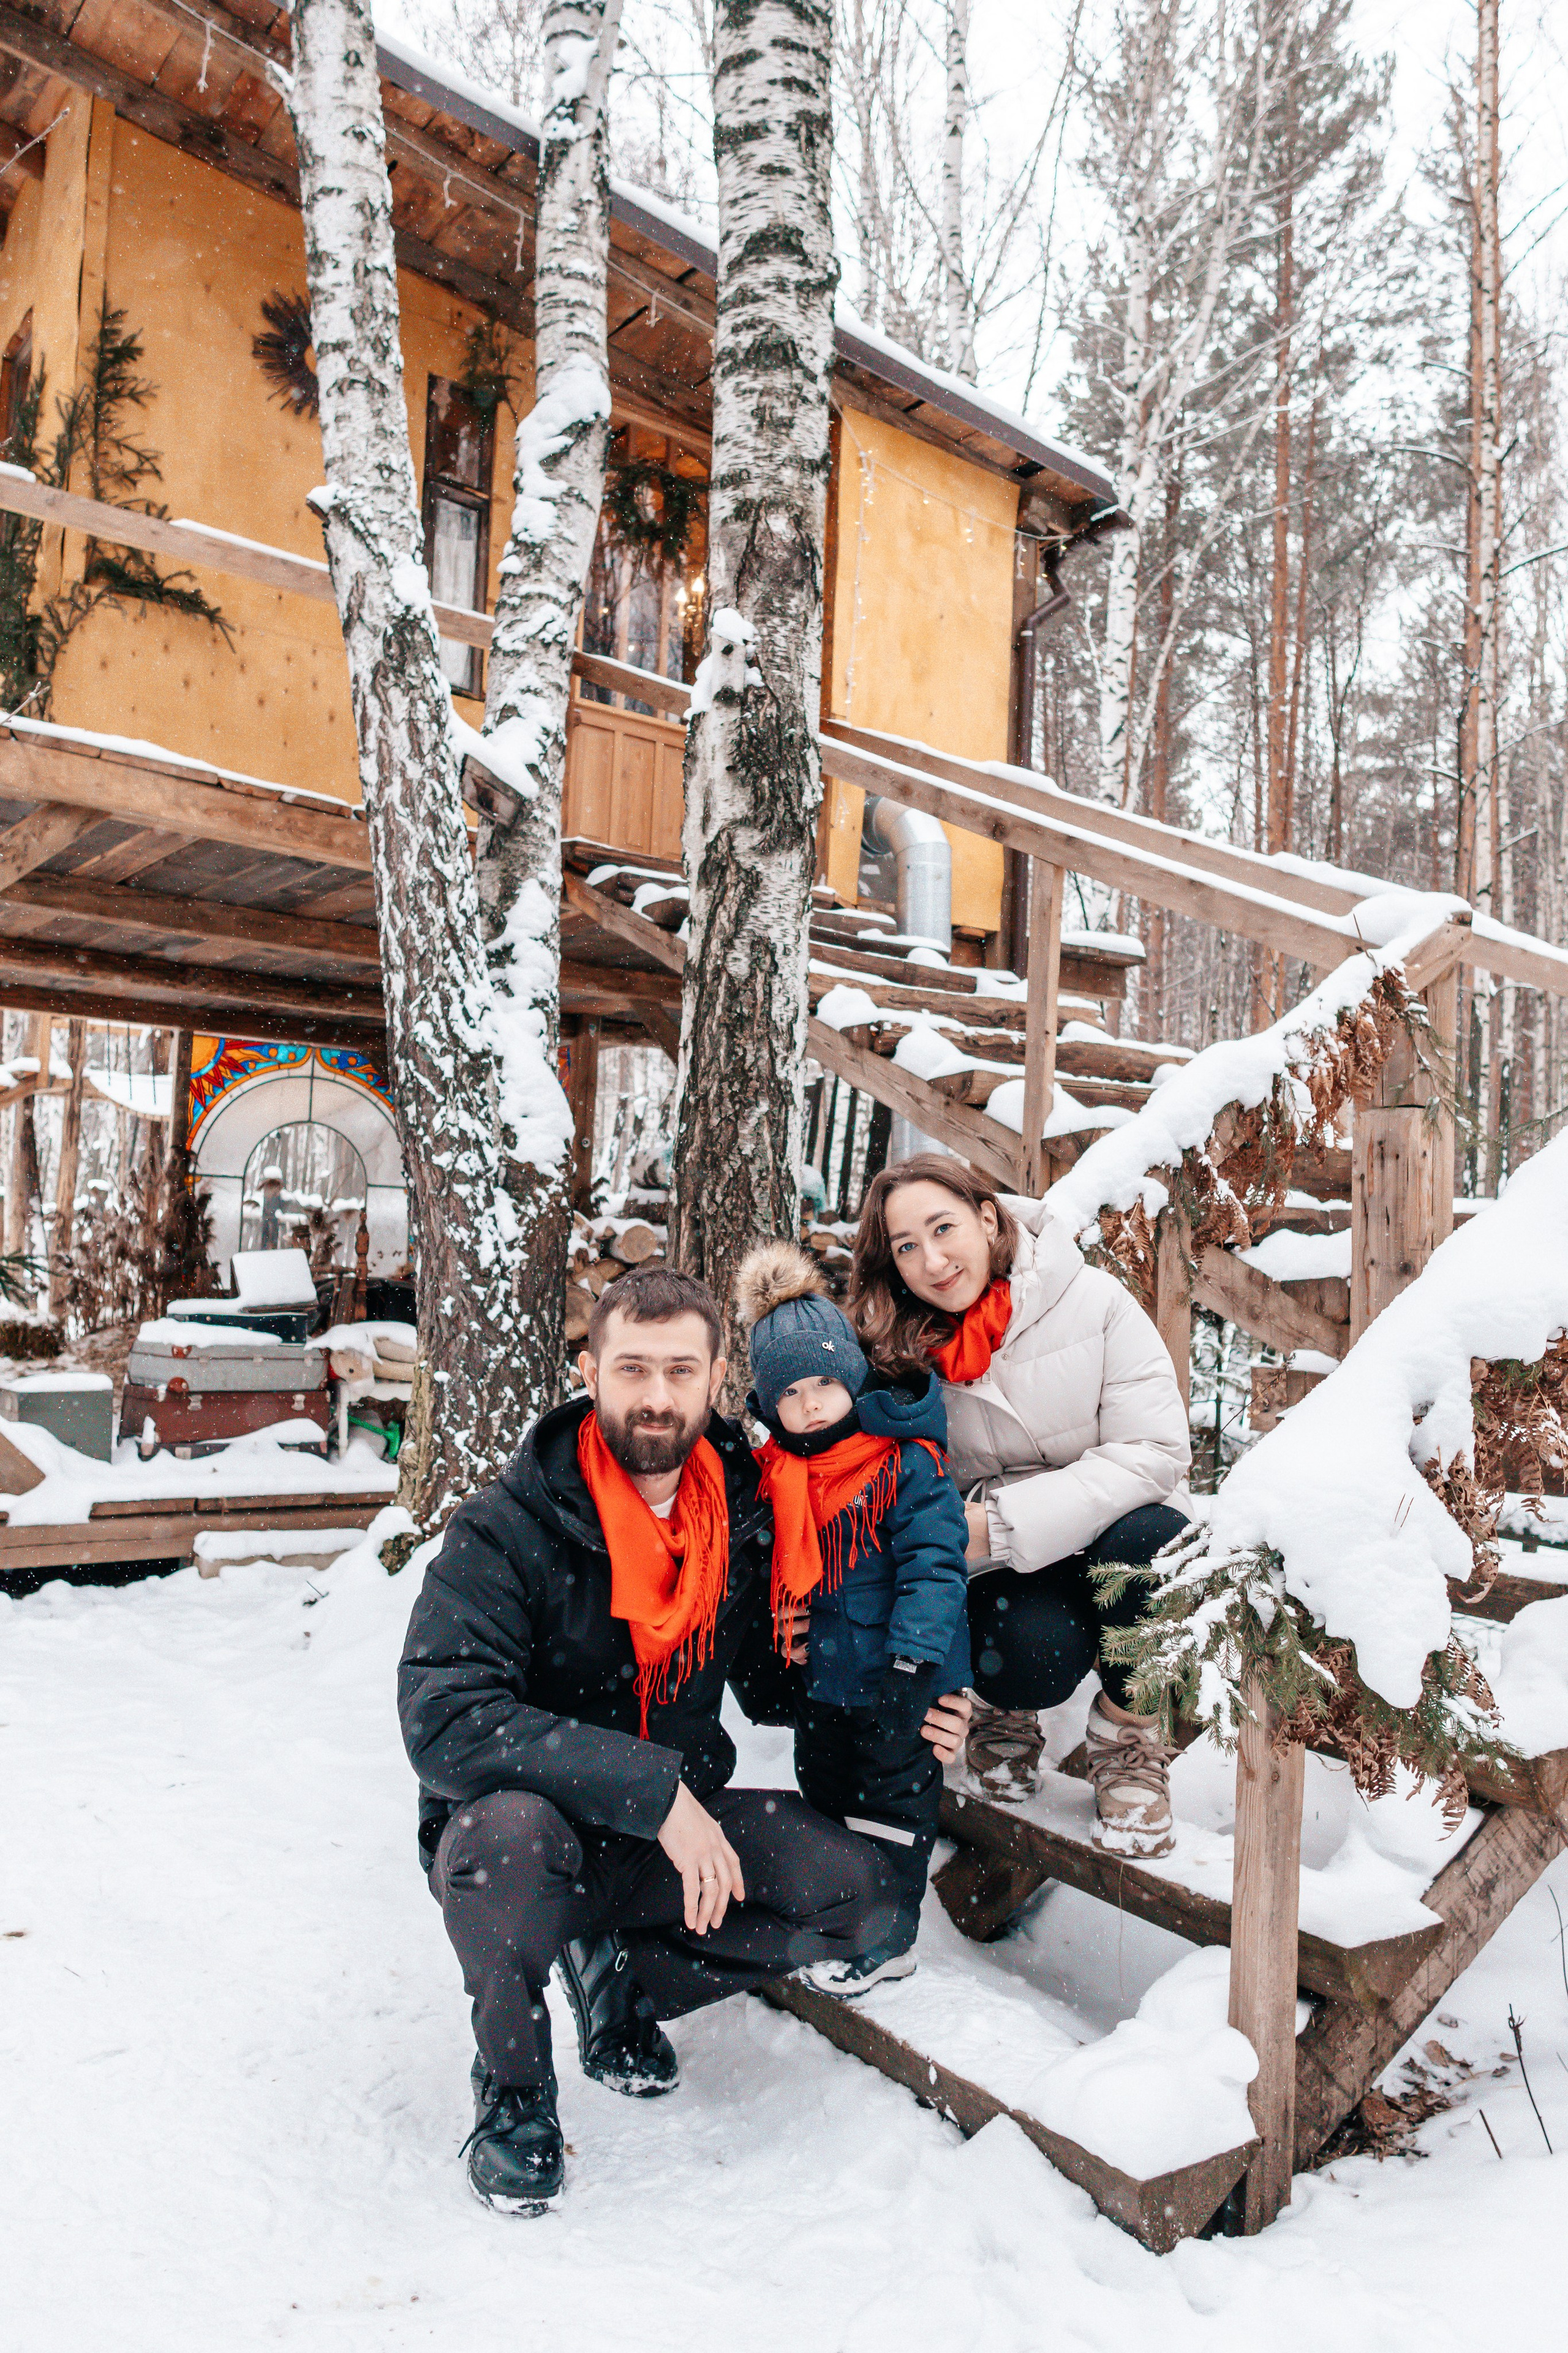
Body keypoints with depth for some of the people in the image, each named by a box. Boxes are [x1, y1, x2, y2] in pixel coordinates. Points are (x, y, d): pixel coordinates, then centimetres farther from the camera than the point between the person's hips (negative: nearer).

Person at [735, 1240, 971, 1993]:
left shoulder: (906, 1464, -20)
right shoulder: (775, 1477, 1)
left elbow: (934, 1565, -22)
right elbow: (773, 1569, 16)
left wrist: (910, 1662, -26)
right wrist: (779, 1640, 11)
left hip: (894, 1678, -7)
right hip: (820, 1677, 7)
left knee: (892, 1800, 8)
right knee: (826, 1793, 20)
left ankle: (889, 1937, 23)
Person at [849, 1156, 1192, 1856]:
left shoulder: (1091, 1300, -14)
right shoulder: (899, 1350, -8)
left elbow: (1156, 1451, -19)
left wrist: (1004, 1523, -26)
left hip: (1109, 1541, 0)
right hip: (998, 1569, 0)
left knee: (1151, 1537, -34)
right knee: (1036, 1654, -31)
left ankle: (1127, 1742, -5)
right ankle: (1009, 1709, 10)